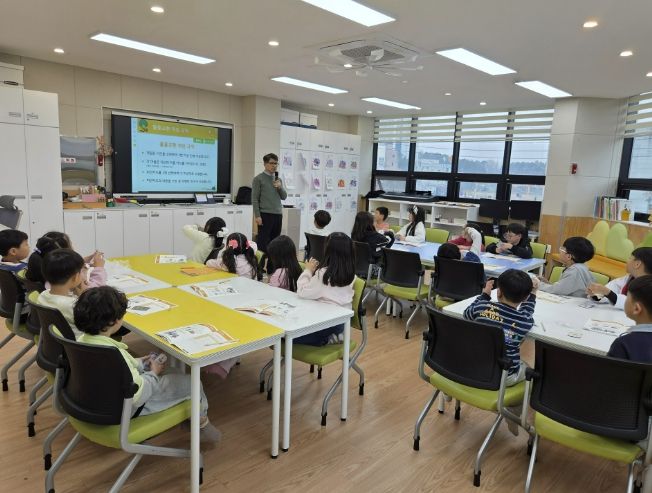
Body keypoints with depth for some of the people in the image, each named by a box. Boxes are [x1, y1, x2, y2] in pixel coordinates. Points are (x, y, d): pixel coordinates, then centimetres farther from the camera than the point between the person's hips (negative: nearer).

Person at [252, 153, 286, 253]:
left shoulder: (278, 179, 15)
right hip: (265, 214, -6)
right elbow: (254, 199, -6)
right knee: (263, 241, -3)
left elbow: (284, 197, 14)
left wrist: (280, 187, -4)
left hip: (278, 214, 6)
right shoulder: (259, 179, -2)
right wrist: (257, 216, -13)